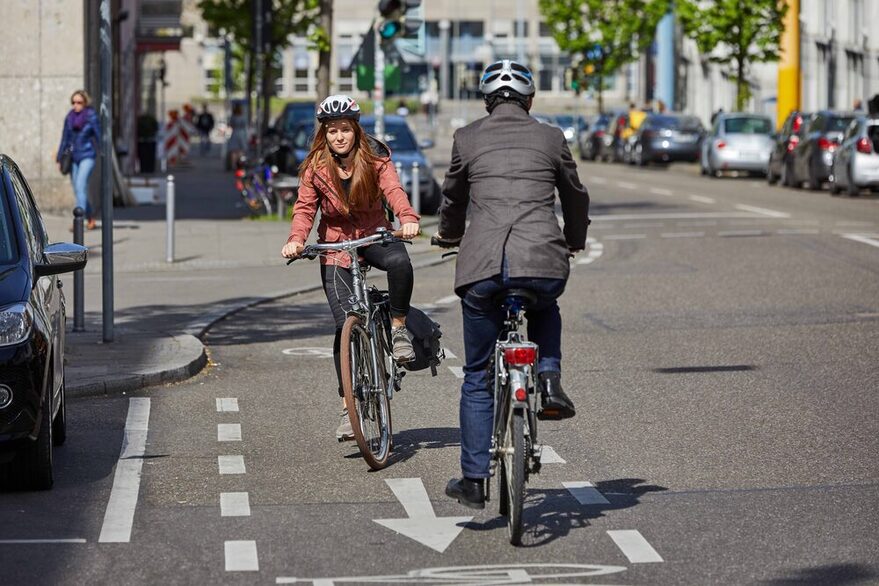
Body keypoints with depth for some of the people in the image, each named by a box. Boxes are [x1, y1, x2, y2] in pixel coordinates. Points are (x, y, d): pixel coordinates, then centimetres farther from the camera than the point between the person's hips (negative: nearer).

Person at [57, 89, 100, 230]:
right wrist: (59, 159, 12)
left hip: (87, 156, -6)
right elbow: (65, 139, 13)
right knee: (77, 190, 8)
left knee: (80, 186, -19)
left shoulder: (91, 117, -7)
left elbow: (99, 137, -5)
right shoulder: (69, 117, 6)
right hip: (73, 157, 6)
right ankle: (90, 220, 23)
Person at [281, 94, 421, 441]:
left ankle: (398, 328, -11)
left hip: (375, 236, 0)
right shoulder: (315, 168, -1)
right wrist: (296, 240, -25)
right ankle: (349, 408, -5)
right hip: (336, 246, 0)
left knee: (399, 261, -37)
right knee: (345, 325, -11)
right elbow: (305, 208, -5)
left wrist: (408, 219, -39)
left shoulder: (375, 158, -4)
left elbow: (392, 190, -18)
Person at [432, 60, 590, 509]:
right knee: (545, 310, 37)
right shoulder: (550, 138, 12)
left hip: (482, 267, 0)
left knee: (477, 376, 13)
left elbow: (453, 198, 25)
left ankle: (473, 480, 13)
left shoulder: (467, 139, 11)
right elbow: (575, 197, 25)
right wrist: (575, 241, 45)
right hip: (543, 262, 0)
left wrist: (448, 236, 47)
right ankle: (549, 379, 11)